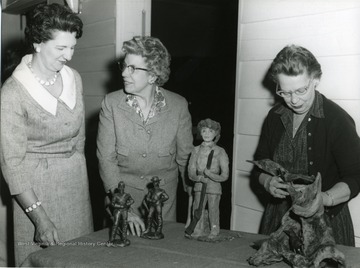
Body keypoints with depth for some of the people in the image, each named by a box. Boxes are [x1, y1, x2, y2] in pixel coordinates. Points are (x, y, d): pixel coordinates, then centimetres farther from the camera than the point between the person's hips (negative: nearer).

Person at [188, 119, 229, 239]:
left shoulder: (220, 151, -5)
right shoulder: (196, 150, 3)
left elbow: (225, 175, -7)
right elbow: (191, 173, 1)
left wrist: (210, 174, -19)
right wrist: (200, 178, -18)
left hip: (214, 185, -3)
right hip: (199, 185, 3)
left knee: (213, 210, 4)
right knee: (197, 209, 7)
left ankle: (214, 231, 21)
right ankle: (198, 230, 23)